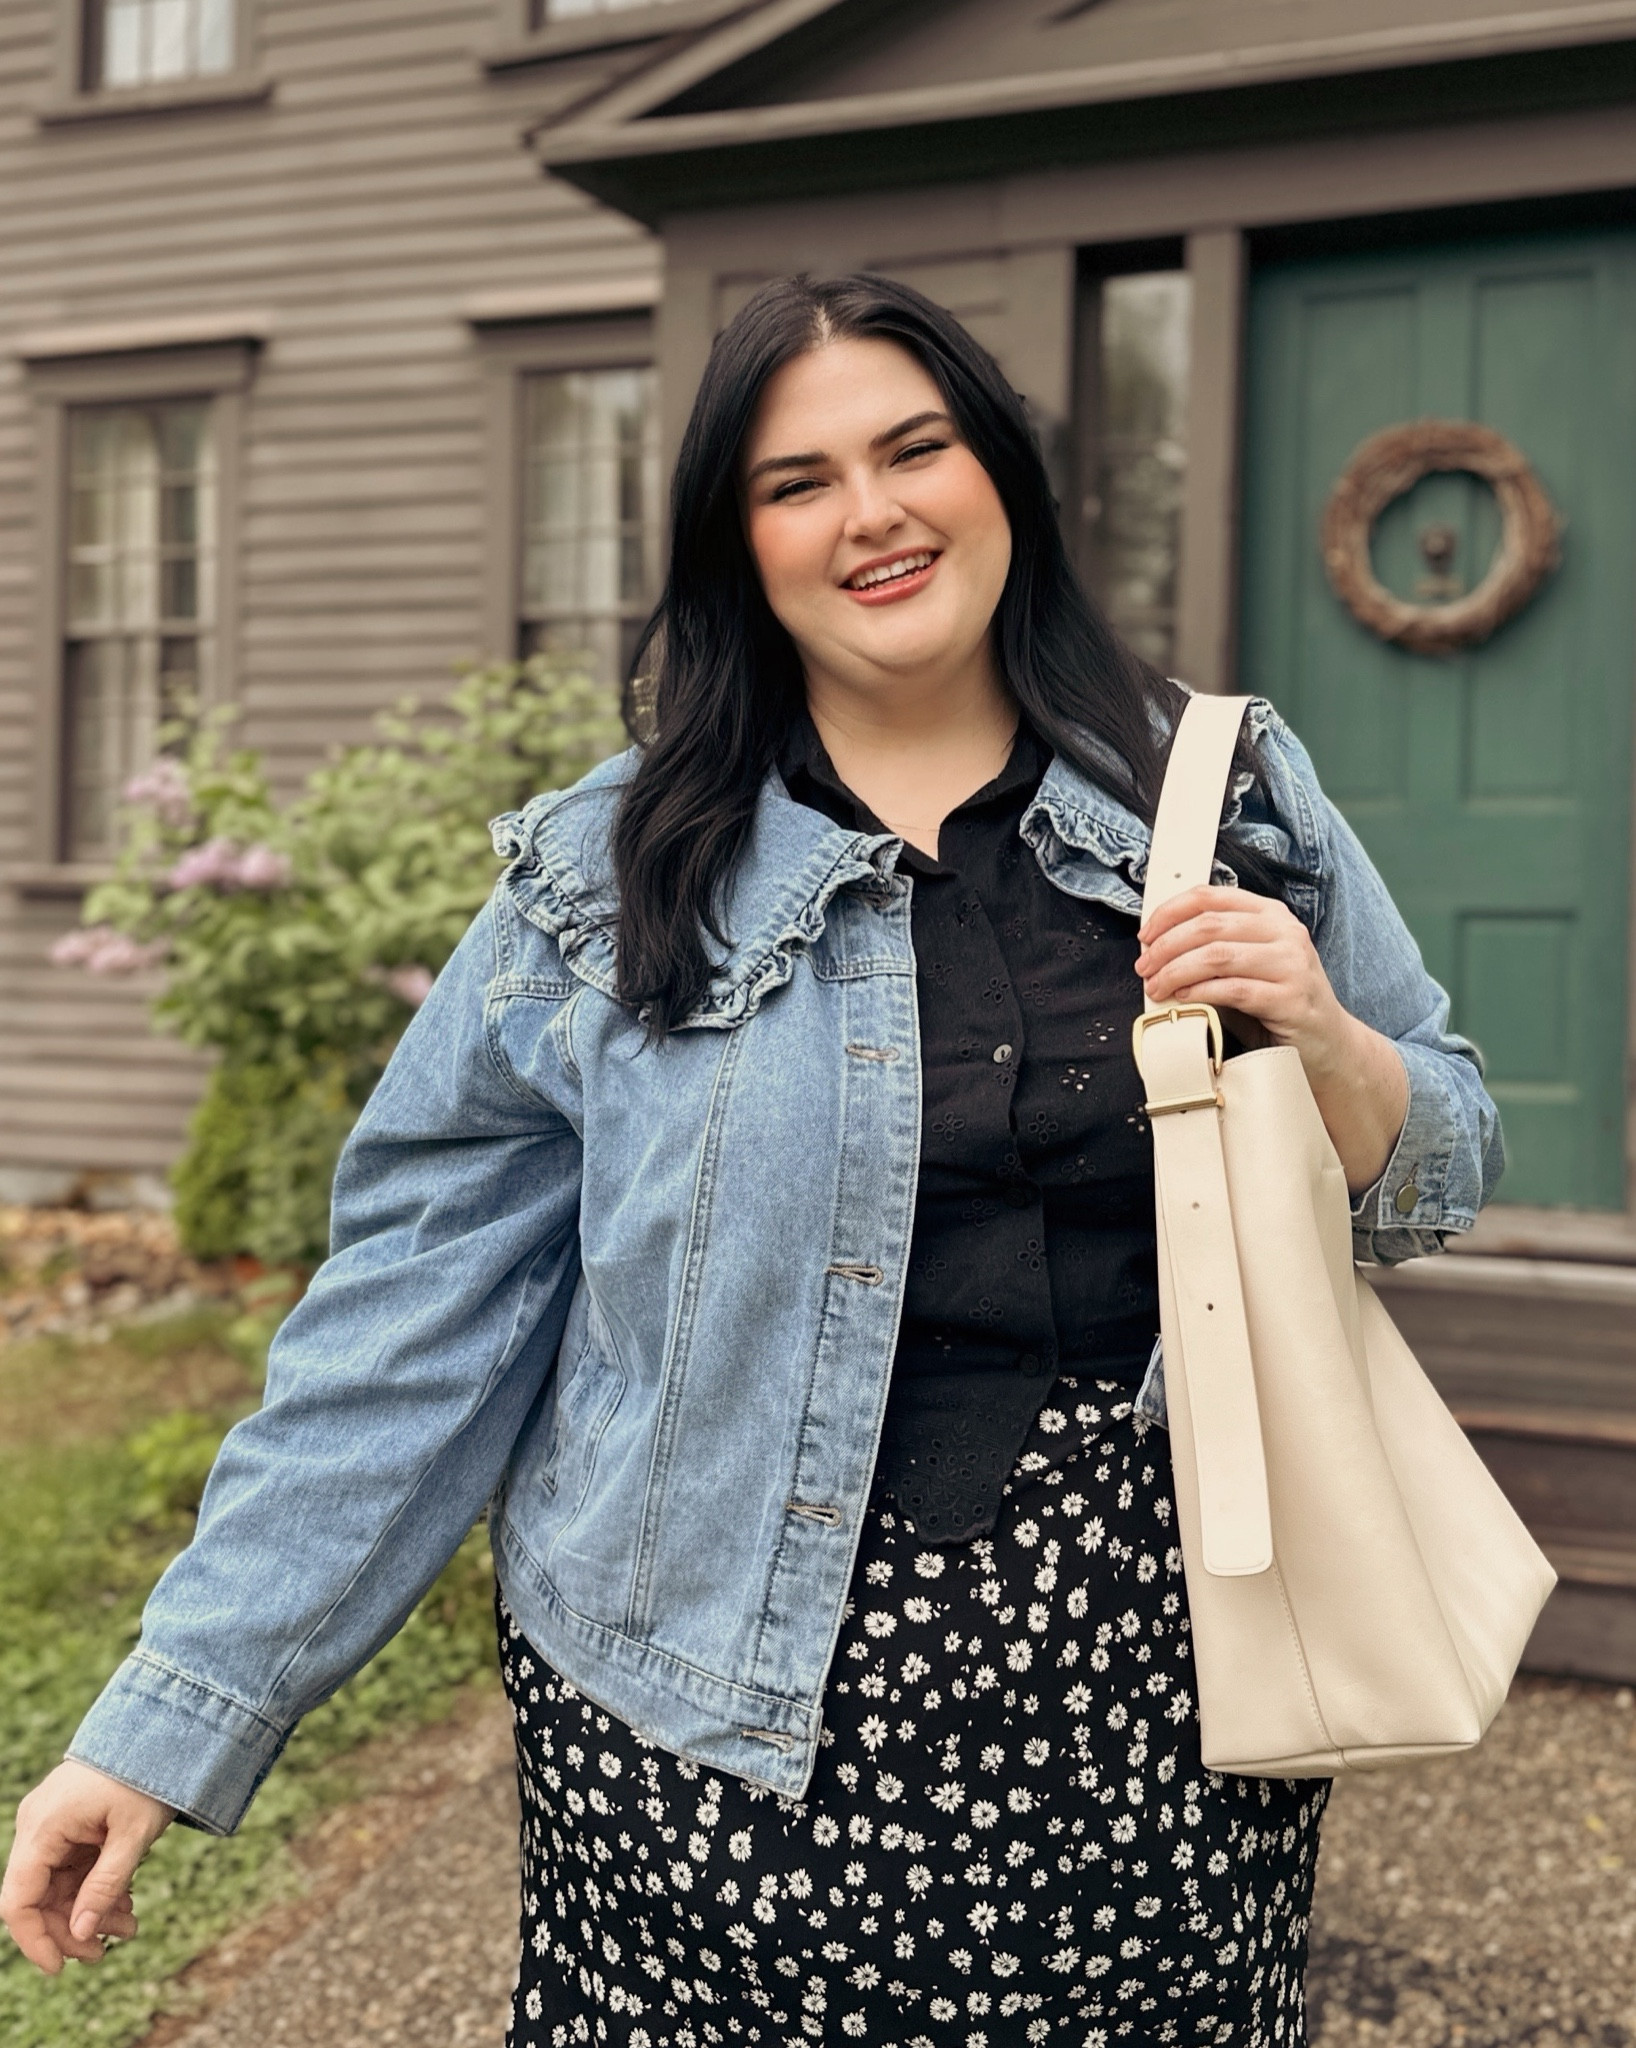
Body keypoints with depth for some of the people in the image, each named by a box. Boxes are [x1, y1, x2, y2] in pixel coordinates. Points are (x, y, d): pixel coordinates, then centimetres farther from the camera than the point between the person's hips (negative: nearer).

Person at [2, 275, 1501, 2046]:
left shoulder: (1239, 800, 3)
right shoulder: (608, 875, -3)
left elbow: (1439, 1181, 10)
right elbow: (415, 1313, -4)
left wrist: (1320, 1036, -13)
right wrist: (172, 1720, -7)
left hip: (1154, 1693, 2)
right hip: (731, 1728, -1)